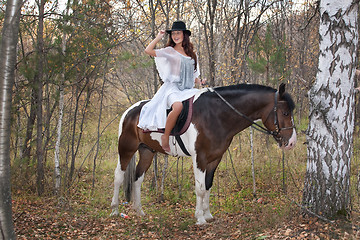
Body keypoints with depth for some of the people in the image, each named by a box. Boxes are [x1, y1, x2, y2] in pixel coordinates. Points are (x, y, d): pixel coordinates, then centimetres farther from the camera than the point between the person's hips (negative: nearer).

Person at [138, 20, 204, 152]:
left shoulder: (191, 54, 20)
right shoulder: (169, 51, 5)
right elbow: (148, 50, -9)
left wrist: (198, 81, 6)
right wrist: (159, 37, 1)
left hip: (188, 89, 6)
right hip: (172, 87, -6)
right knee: (178, 106, -37)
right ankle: (165, 136, -25)